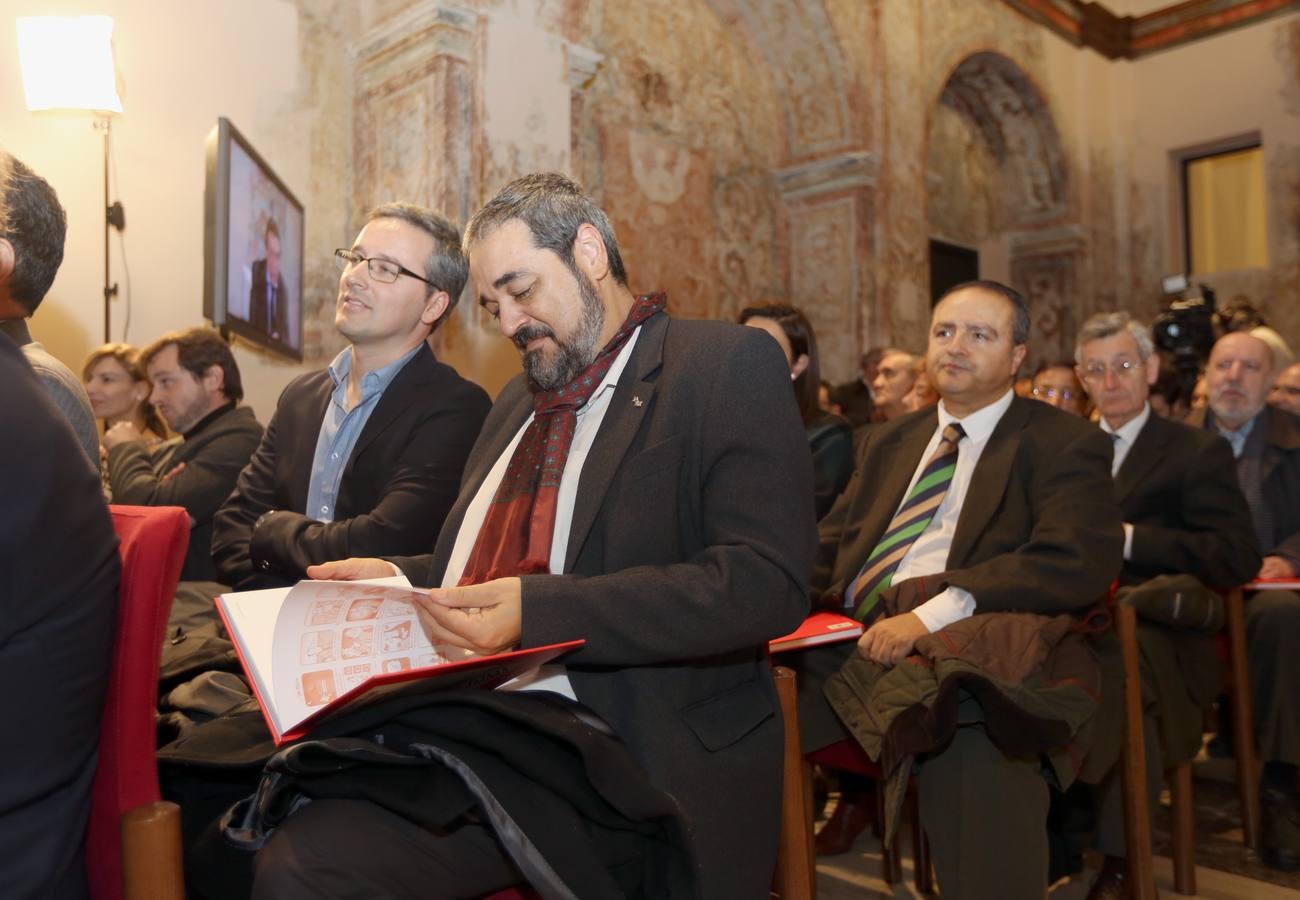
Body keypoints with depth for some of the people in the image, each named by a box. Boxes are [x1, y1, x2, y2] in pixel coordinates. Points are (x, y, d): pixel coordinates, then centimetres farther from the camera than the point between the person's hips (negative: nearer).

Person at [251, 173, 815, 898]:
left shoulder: (731, 368, -4)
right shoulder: (519, 400, 21)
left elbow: (766, 580, -16)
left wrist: (538, 611, -23)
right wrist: (399, 579, 7)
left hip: (644, 766, -5)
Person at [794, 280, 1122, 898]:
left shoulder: (1065, 444, 8)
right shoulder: (890, 443, 28)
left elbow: (1077, 563, -8)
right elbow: (832, 544, 22)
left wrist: (934, 613, -21)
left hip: (966, 640, -4)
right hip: (855, 635, 5)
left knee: (976, 751, -37)